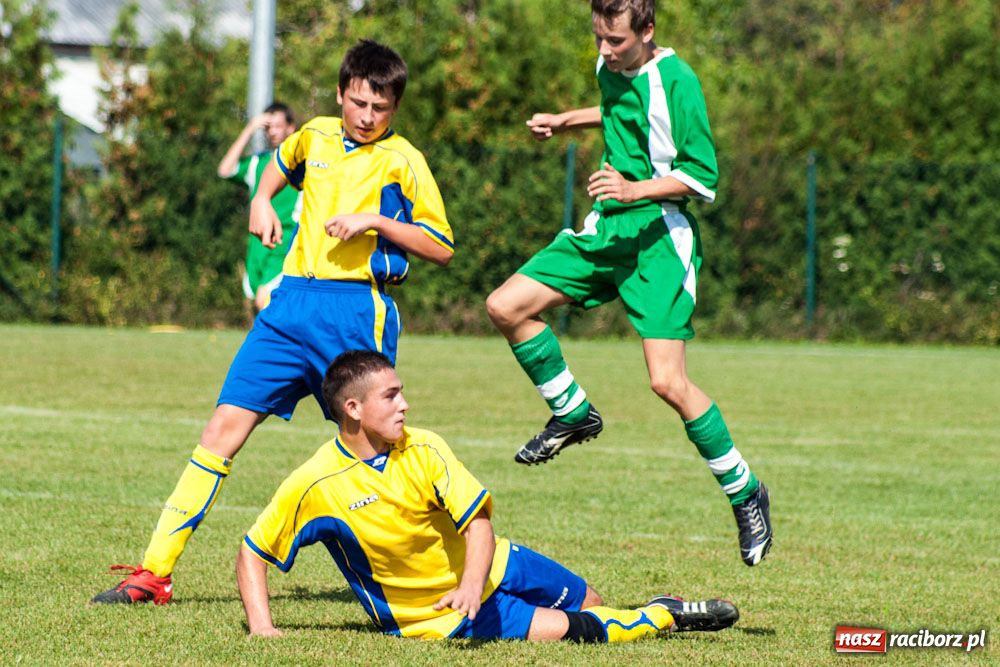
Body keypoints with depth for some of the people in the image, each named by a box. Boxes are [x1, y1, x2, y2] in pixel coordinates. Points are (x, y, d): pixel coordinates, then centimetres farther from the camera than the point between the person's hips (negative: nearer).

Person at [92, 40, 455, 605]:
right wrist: (263, 201, 18)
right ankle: (155, 572, -2)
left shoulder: (402, 162, -2)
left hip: (358, 309, -5)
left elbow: (442, 248, -3)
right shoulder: (316, 136, 13)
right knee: (224, 429, -2)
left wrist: (376, 220, -14)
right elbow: (281, 164, 37)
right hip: (292, 302, 5)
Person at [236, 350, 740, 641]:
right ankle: (664, 617, 5)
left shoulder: (423, 450, -14)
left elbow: (478, 522, -20)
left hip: (485, 569, 4)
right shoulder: (313, 487, -22)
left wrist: (472, 585, -39)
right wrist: (261, 626, -26)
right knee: (565, 630, -17)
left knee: (586, 604, 14)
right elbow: (252, 554, -12)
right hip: (432, 617, -4)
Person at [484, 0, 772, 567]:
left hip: (661, 236, -8)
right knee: (506, 307, -3)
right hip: (607, 227, 8)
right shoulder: (611, 65, 6)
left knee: (668, 381, -17)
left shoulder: (676, 82, -17)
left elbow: (702, 177, -16)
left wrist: (635, 189, -28)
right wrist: (566, 121, 18)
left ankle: (746, 492, 0)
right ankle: (574, 413, 18)